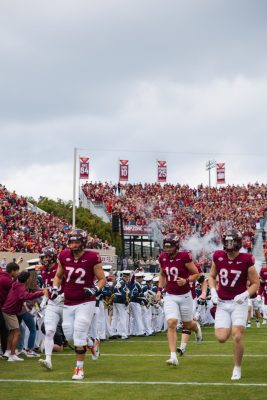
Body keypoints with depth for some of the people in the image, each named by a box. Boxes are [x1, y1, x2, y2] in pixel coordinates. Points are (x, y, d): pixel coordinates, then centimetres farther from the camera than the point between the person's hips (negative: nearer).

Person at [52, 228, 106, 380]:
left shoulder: (92, 258, -12)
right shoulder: (64, 256, 0)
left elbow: (102, 279, -4)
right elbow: (58, 276, 16)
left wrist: (95, 289, -22)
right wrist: (55, 288, -1)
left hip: (85, 302, -5)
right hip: (68, 303, 5)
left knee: (79, 335, -8)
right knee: (69, 335, 9)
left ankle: (79, 368, 5)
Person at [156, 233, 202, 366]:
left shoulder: (184, 257, -16)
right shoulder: (162, 258, -2)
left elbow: (196, 274, -7)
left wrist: (186, 280, -25)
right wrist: (159, 289, 8)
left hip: (184, 296, -2)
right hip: (170, 297, 3)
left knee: (187, 325, 13)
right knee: (171, 323, -13)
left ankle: (196, 326, 53)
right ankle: (173, 356, -14)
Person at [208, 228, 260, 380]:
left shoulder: (246, 261, -12)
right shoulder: (218, 257, -3)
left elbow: (256, 283, -2)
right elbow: (212, 276, 14)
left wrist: (245, 295, -18)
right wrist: (213, 291, -2)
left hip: (239, 303, -3)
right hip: (222, 303, 3)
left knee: (237, 337, -12)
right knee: (222, 338, -7)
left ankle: (237, 368, 9)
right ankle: (234, 328, 30)